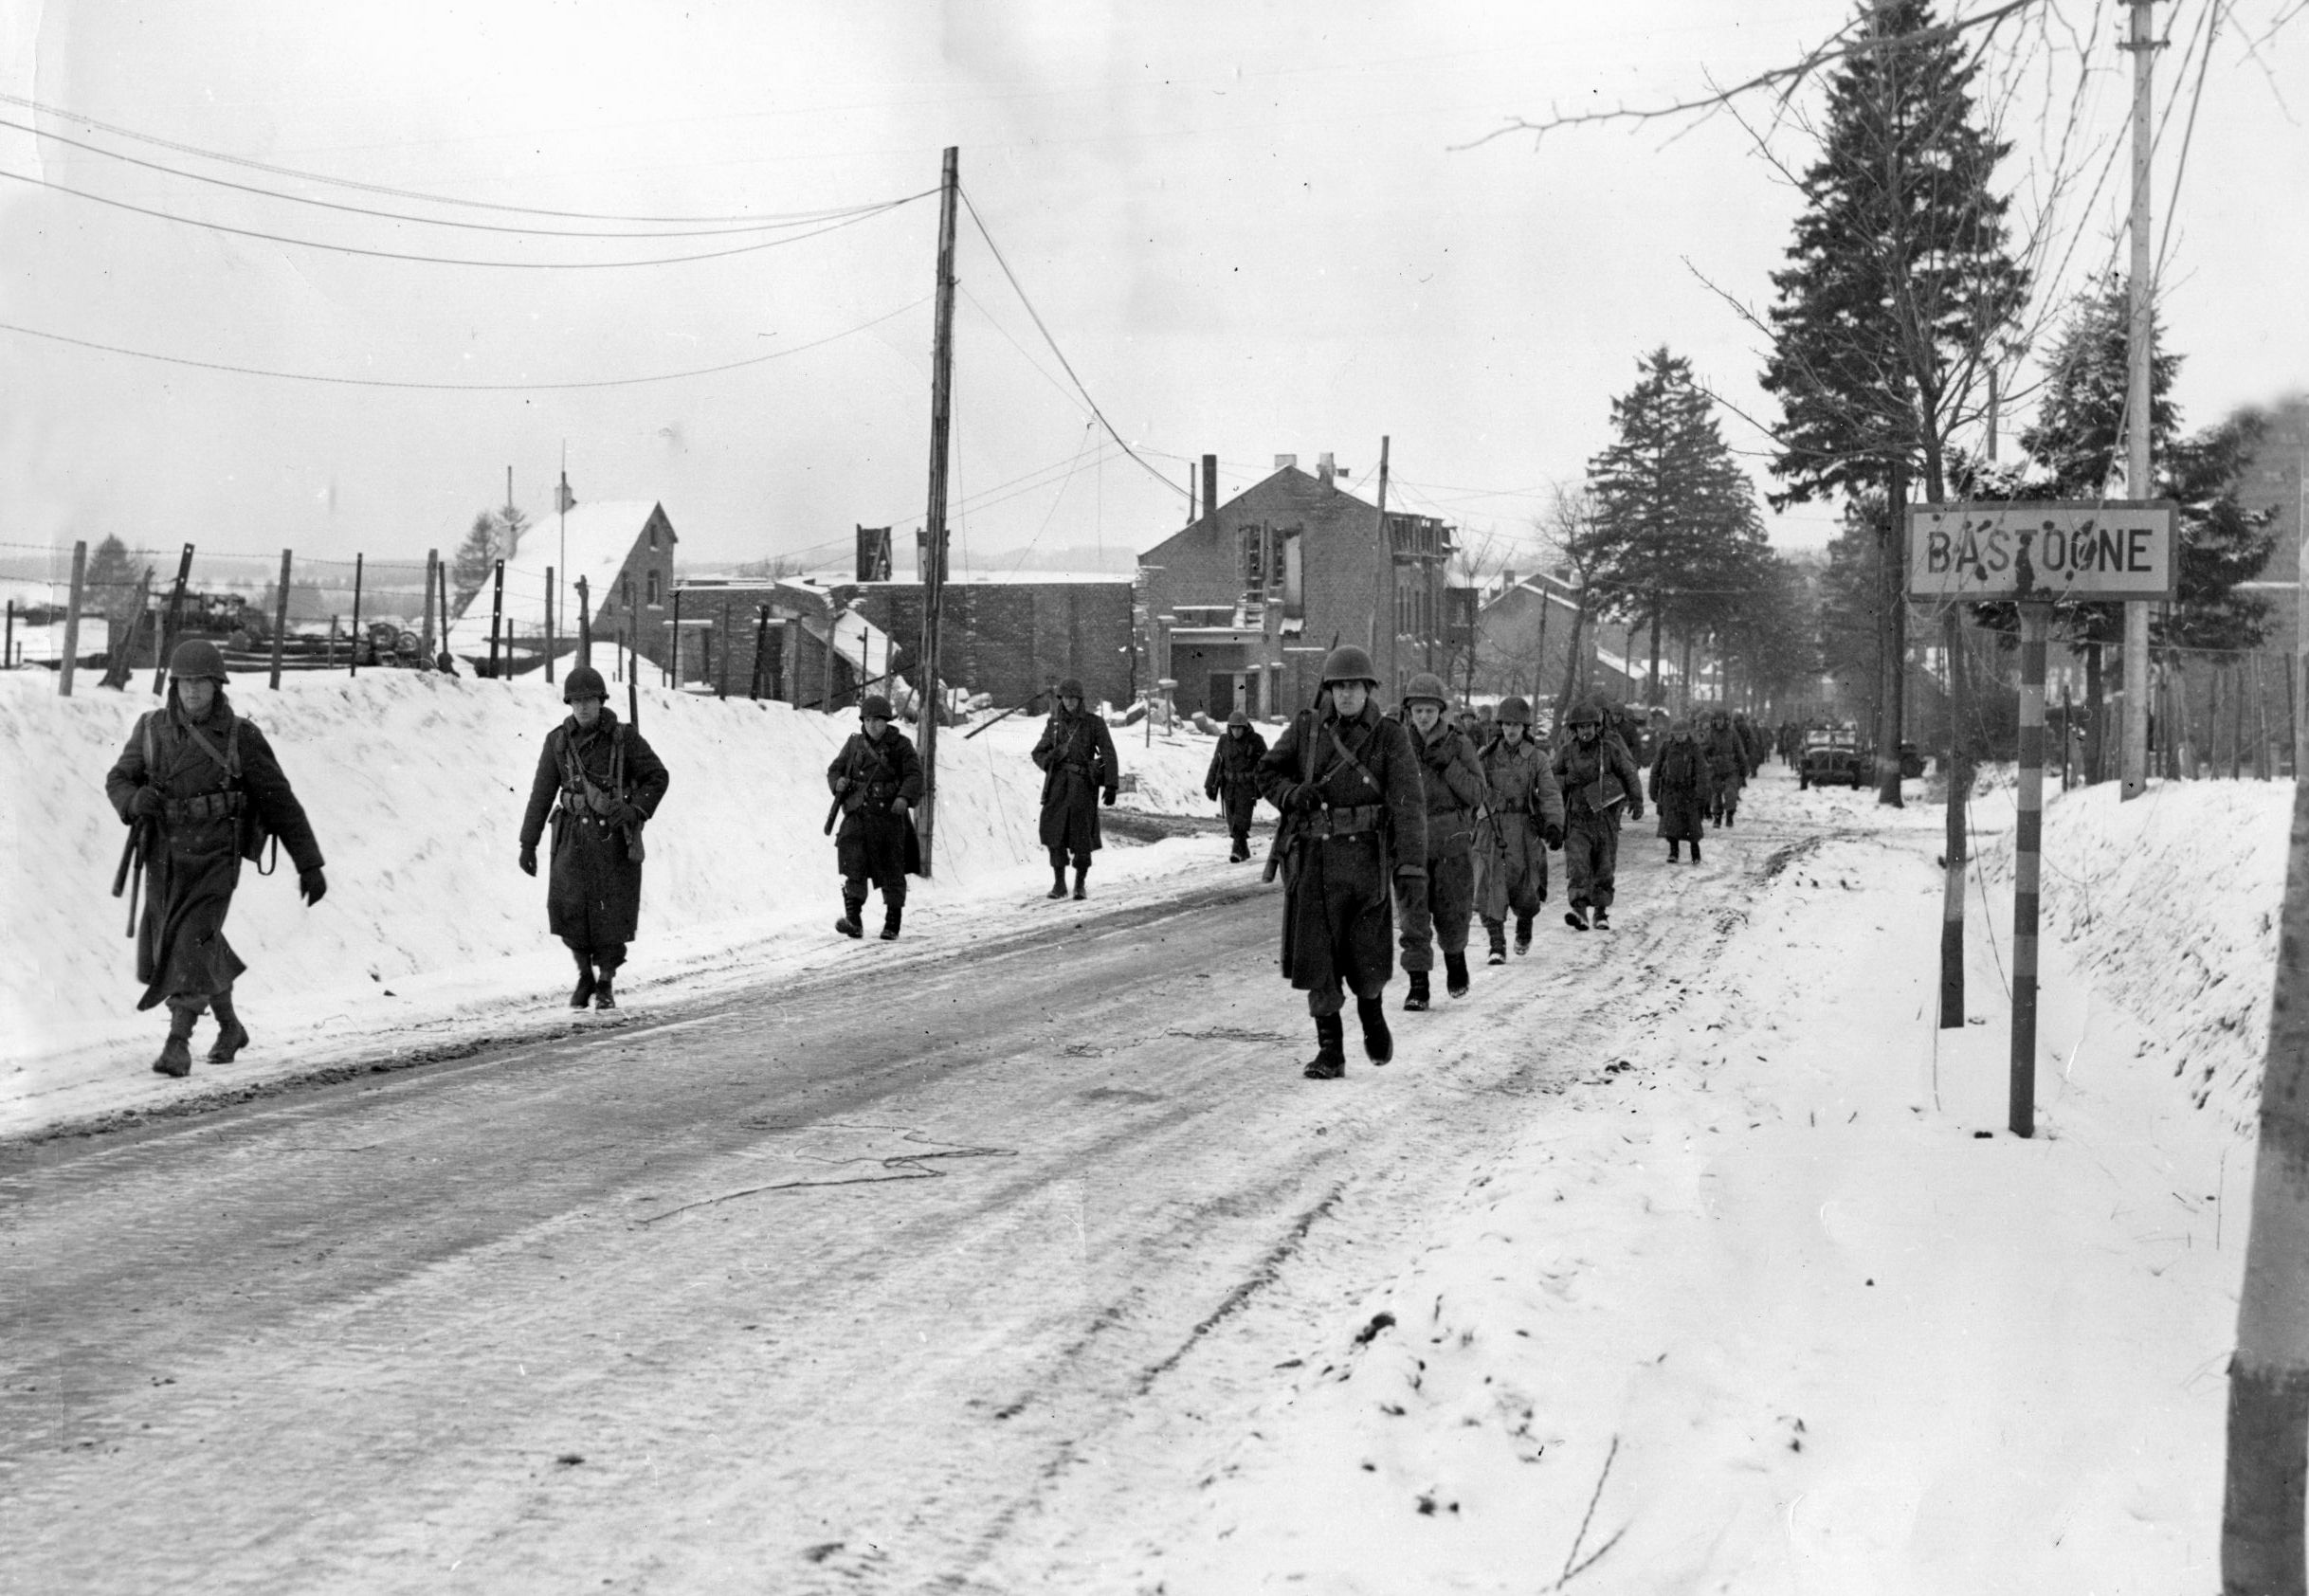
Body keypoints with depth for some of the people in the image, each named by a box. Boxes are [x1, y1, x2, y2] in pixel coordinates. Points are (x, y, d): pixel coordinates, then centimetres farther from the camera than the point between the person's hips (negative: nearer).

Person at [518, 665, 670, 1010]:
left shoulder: (624, 738, -5)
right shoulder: (558, 740, 1)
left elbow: (658, 777, 1)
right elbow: (541, 793, 5)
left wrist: (635, 812, -14)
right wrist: (528, 843, 3)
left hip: (615, 838, -1)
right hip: (574, 838, 2)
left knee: (611, 914, -3)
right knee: (568, 909, -12)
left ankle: (606, 985, 16)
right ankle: (585, 976, 11)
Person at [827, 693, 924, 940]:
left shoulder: (900, 745, 1)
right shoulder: (854, 744, 10)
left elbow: (914, 775, -6)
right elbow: (835, 769, 17)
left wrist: (905, 797, -24)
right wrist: (838, 782, -6)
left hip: (889, 814, -2)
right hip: (858, 813, 2)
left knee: (892, 871, 4)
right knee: (853, 864, -15)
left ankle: (892, 924, 16)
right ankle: (853, 920, -21)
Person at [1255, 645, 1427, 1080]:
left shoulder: (1390, 737, -4)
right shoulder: (1306, 727, 1)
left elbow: (1408, 804, -11)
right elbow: (1268, 773, 12)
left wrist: (1412, 871, -19)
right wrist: (1293, 794, -11)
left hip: (1366, 856, -1)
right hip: (1313, 856, 1)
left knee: (1367, 956, 3)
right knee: (1316, 955, -3)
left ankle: (1372, 1014, 37)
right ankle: (1330, 1052, 6)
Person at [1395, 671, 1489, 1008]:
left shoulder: (1459, 745, 0)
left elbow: (1478, 794, -6)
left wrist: (1448, 765, -15)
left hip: (1453, 843, -1)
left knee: (1452, 913, 5)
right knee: (1413, 915, -6)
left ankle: (1455, 955, 36)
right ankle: (1417, 984, -2)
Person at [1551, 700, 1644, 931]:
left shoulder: (1611, 749, 0)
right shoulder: (1566, 752, 5)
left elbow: (1629, 774, 0)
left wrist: (1637, 800, -12)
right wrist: (1568, 779, -11)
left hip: (1605, 817, 0)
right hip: (1577, 819, 0)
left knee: (1604, 868, 7)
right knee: (1577, 864, -16)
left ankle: (1602, 911, 19)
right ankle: (1578, 908, -25)